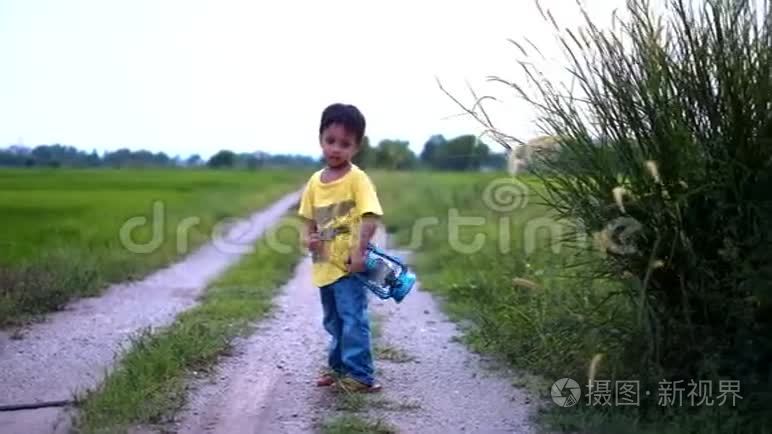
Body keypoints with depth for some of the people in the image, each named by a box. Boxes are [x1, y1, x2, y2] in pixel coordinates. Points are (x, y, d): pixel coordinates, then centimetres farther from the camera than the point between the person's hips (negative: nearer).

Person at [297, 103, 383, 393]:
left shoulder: (357, 178, -12)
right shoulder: (315, 181, 7)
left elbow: (371, 217, -20)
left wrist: (359, 251, -28)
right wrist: (308, 238, -5)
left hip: (348, 265, -7)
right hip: (324, 266, 7)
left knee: (354, 320, -6)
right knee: (333, 322, 19)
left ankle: (360, 375, 2)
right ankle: (338, 367, 32)